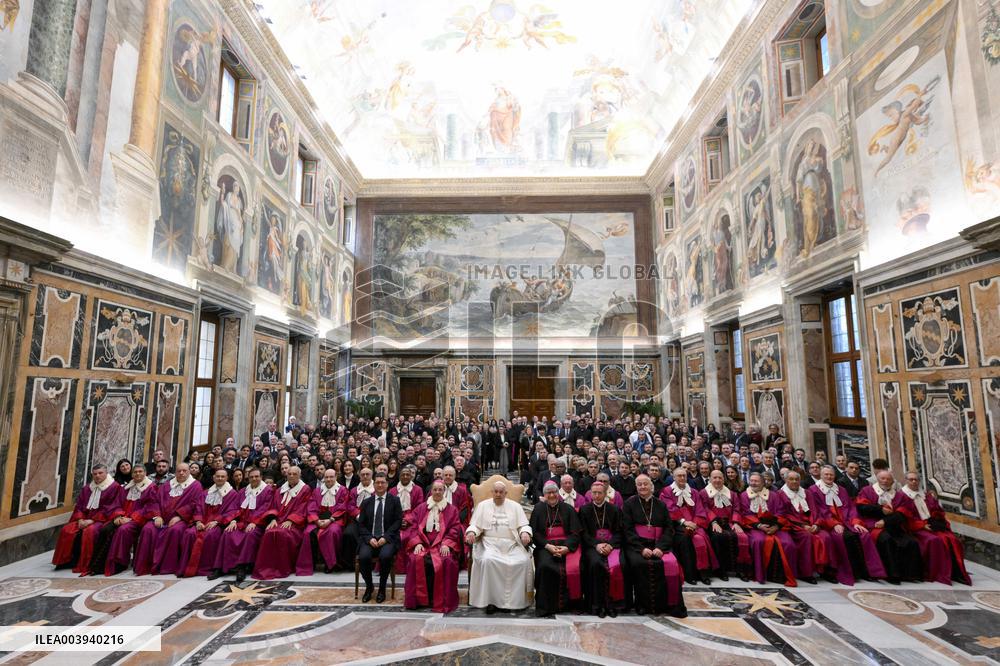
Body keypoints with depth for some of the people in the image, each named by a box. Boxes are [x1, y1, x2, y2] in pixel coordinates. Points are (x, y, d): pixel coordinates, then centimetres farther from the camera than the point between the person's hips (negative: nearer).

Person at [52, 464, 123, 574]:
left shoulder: (114, 487, -2)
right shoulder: (87, 488, 18)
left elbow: (111, 508, -9)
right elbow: (79, 505, 13)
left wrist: (92, 520, -16)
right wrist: (80, 519, -6)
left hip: (102, 519, -6)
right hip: (85, 519, 6)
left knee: (90, 531, -33)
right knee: (66, 530, -18)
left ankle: (85, 565, -23)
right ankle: (66, 561, -7)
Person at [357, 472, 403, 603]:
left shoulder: (394, 500, 5)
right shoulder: (366, 502, 12)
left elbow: (398, 521, -1)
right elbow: (361, 524, 7)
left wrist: (385, 537, -13)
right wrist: (369, 538, -10)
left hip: (388, 538, -2)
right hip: (370, 539, 2)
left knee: (385, 556, -31)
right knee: (363, 557, -27)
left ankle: (382, 588, -5)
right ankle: (369, 586, 2)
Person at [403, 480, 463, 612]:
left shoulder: (451, 510, 14)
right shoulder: (421, 508, 17)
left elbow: (455, 529, 4)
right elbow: (413, 526, 8)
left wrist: (446, 544, -12)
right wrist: (417, 543, -9)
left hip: (442, 544, -1)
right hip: (422, 543, 1)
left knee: (446, 562, -32)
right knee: (416, 560, -30)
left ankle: (441, 601, -17)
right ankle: (420, 599, -16)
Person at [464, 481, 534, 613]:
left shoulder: (515, 506, 15)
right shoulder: (483, 505, 13)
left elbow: (523, 525, 11)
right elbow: (475, 525, 9)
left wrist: (525, 533, -11)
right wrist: (471, 532, -13)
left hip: (512, 544, 1)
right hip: (490, 544, -1)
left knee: (524, 561, -27)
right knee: (487, 560, -33)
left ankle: (515, 599, -12)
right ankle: (491, 599, -19)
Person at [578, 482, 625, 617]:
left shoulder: (614, 509, 12)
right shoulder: (584, 509, 10)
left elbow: (619, 532, 7)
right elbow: (584, 533, 4)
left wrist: (610, 545, -11)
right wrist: (596, 545, -13)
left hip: (611, 545, 1)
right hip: (592, 545, -1)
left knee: (616, 565, -30)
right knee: (595, 563, -32)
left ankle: (612, 603, -15)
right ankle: (598, 604, -21)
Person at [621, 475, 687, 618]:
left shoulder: (660, 505, 14)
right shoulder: (629, 504, 7)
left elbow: (669, 529, 7)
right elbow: (628, 530, -1)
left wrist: (660, 547, -11)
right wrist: (642, 548, -15)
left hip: (657, 546, 2)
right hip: (636, 545, -2)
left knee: (670, 563, -28)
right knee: (638, 563, -32)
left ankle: (670, 605, -13)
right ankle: (643, 605, -13)